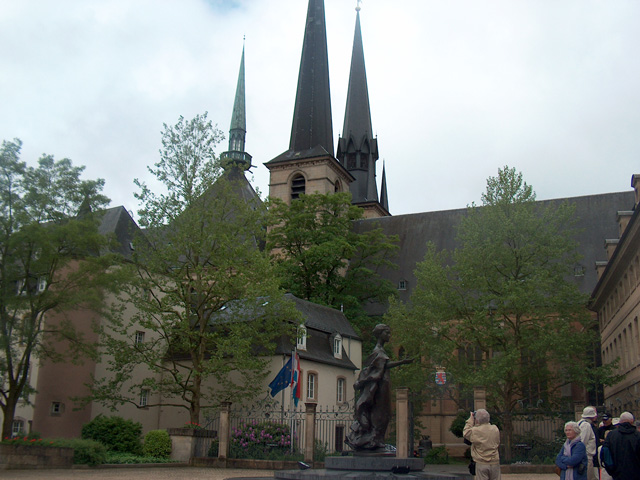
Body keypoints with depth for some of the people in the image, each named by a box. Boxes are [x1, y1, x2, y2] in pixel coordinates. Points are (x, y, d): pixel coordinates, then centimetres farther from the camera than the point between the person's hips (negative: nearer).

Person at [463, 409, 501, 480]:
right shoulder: (495, 429, -2)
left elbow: (465, 433, 5)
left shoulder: (474, 431, -13)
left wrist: (470, 419, 9)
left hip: (481, 464, -3)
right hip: (495, 463, 3)